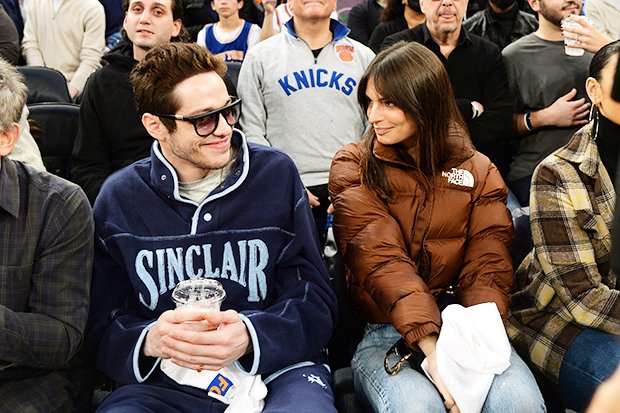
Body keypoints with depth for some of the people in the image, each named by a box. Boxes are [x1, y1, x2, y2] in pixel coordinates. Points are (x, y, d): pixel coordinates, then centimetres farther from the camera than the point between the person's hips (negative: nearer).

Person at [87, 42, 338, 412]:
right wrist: (148, 341, -18)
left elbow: (315, 302, 1)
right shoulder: (119, 198, 5)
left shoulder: (276, 174, 3)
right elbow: (103, 325, 6)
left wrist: (250, 336, -19)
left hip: (274, 367, 1)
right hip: (165, 381, 0)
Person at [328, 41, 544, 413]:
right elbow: (381, 260, -12)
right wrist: (432, 346, -25)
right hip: (384, 333, -1)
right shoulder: (354, 168, 3)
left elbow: (488, 266, -1)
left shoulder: (479, 172, 10)